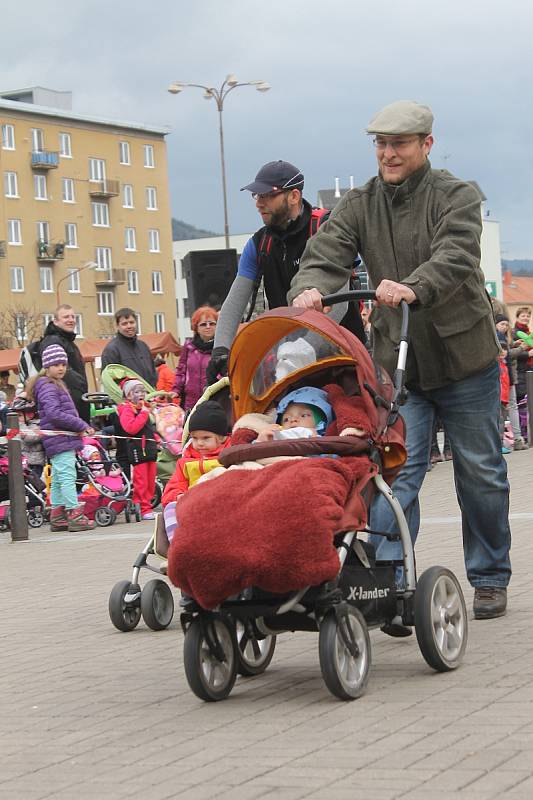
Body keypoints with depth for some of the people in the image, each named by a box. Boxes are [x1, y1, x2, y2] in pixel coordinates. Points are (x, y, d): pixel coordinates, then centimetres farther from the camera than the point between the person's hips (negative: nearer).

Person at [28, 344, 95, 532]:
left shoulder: (57, 385, 21)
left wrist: (79, 428, 9)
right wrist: (82, 426, -20)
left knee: (58, 479, 13)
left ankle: (57, 516, 18)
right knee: (67, 476, -11)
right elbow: (54, 413, -23)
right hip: (60, 440, -11)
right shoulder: (47, 387, -12)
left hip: (62, 440, 11)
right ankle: (75, 515, -13)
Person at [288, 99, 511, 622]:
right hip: (395, 362, 2)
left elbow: (455, 257, -26)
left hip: (463, 358, -2)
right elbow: (325, 253, -10)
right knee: (395, 472, -9)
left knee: (481, 474, 8)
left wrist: (414, 288, -47)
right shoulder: (359, 206, 4)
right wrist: (308, 289, -34)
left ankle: (490, 580, 23)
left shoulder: (455, 197, -8)